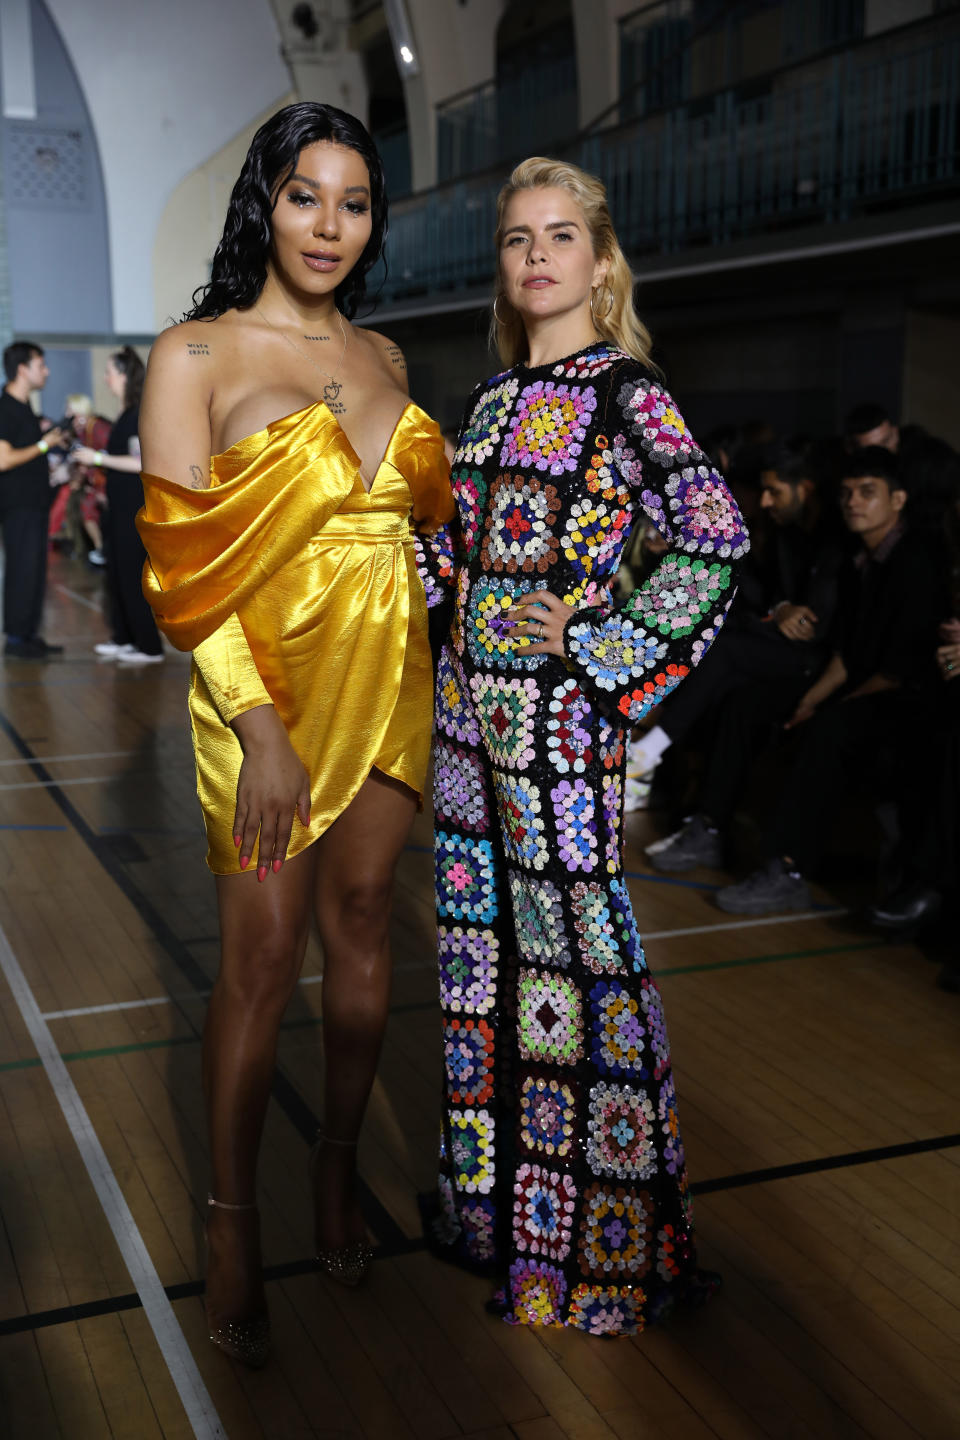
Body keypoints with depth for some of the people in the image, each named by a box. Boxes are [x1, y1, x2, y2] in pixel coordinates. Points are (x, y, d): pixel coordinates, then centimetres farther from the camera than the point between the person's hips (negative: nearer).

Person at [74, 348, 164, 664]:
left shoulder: (139, 414, -15)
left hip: (135, 509, -10)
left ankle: (149, 648, 1)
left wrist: (99, 458, -18)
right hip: (120, 507, 10)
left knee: (132, 575, -5)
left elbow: (141, 463, -22)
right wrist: (92, 460, 20)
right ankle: (124, 639, 24)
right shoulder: (126, 414, 13)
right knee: (117, 574, 14)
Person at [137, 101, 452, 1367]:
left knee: (361, 926, 11)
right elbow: (183, 563, -12)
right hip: (267, 686, -5)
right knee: (263, 957, 1)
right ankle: (230, 1220, 19)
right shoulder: (195, 355, -5)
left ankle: (339, 1170, 30)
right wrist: (260, 726, -20)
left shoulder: (382, 357, 11)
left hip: (389, 677, 5)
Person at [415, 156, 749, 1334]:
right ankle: (494, 1192, 32)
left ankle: (601, 1236, 17)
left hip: (560, 712, -7)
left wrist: (608, 653, -15)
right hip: (470, 698, 7)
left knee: (571, 931, 0)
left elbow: (717, 536, -17)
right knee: (481, 933, 13)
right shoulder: (494, 395, 13)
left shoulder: (623, 391, -7)